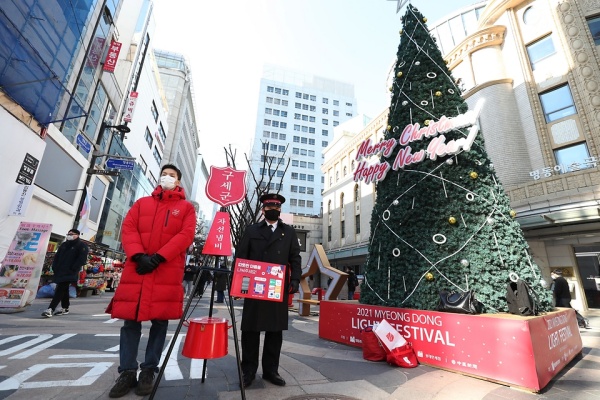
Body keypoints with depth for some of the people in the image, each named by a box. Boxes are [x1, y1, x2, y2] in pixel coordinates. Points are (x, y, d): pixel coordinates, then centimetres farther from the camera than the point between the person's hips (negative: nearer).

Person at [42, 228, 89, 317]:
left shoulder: (82, 245, -5)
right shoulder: (64, 245, 18)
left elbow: (82, 259, -12)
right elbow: (57, 256, 21)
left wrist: (72, 269, -17)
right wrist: (55, 267, 7)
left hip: (69, 273, -8)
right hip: (60, 271, 8)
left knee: (60, 290, -13)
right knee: (64, 290, 14)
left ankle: (50, 309, -15)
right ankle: (65, 308, 23)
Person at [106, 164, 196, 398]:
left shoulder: (186, 207, 8)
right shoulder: (142, 203, 17)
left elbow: (186, 235, -6)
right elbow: (128, 228, 5)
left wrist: (158, 257, -15)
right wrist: (138, 255, -12)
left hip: (167, 271, -2)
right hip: (136, 268, 3)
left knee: (160, 321, 4)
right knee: (130, 321, 5)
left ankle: (149, 371, 18)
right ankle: (127, 372, 19)